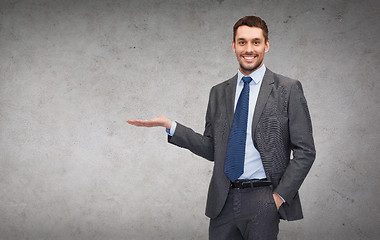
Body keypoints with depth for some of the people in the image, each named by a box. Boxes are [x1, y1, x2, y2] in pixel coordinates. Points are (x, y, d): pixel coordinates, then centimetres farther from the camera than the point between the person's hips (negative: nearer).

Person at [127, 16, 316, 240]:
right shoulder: (219, 93, 12)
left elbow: (305, 151, -2)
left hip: (262, 200, -3)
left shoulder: (288, 89, -1)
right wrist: (170, 125, 3)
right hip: (223, 201, 3)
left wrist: (280, 196, -9)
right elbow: (212, 149, 12)